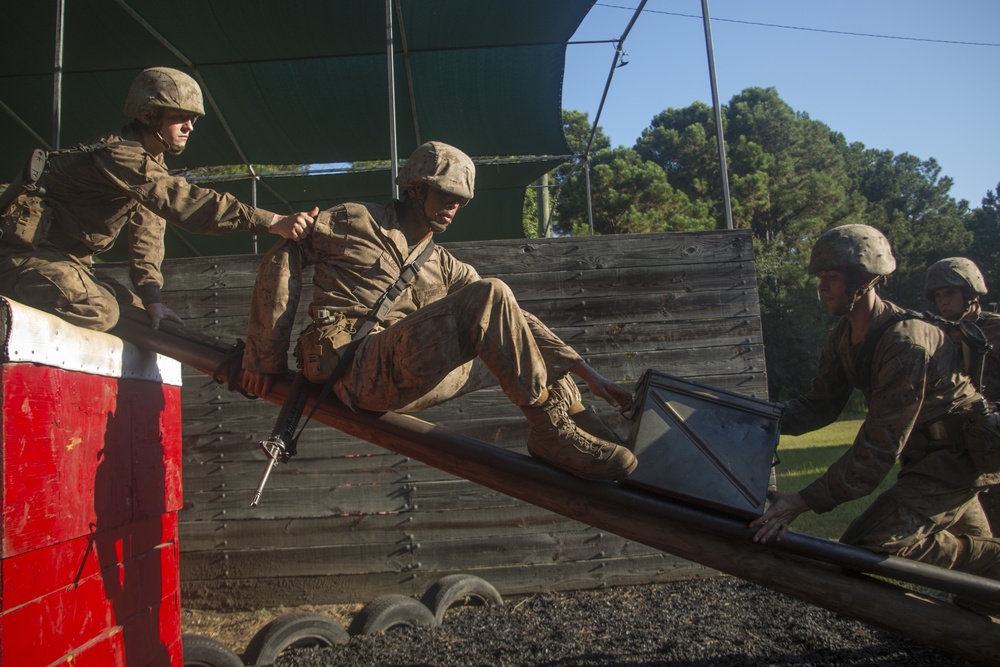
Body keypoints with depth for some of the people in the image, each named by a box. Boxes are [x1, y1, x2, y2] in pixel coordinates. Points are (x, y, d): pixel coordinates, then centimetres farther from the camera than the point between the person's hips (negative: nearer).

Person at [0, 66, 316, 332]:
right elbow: (184, 203, -37)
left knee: (134, 310, 8)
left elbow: (147, 230, 3)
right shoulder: (119, 155, -23)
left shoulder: (151, 163, 9)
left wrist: (151, 298, -10)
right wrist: (273, 222, -44)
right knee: (98, 310, -30)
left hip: (67, 260, 10)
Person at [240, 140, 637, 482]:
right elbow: (284, 254, 3)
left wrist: (585, 372, 6)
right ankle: (551, 429, -21)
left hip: (406, 381, 7)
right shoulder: (358, 223, 8)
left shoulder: (445, 268, 22)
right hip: (354, 368, -7)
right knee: (489, 295, -22)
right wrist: (266, 357, -3)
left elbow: (514, 321, 15)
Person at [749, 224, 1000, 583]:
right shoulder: (843, 337, -3)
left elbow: (878, 448, -32)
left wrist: (803, 502, -33)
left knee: (867, 546, -20)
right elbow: (822, 403, 0)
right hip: (925, 455, 9)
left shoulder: (906, 345, -32)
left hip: (961, 456, -9)